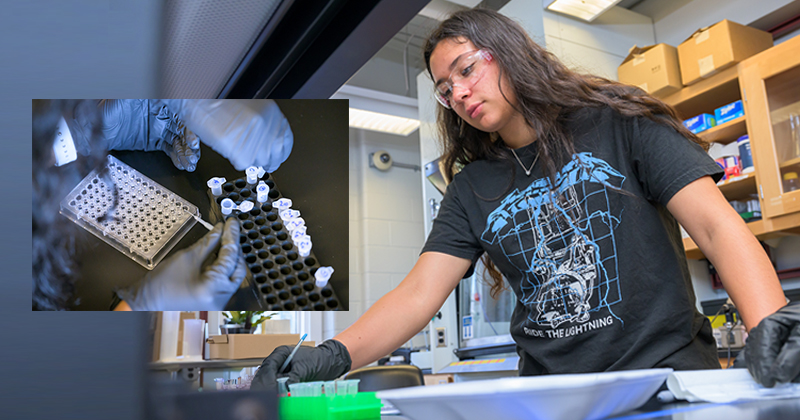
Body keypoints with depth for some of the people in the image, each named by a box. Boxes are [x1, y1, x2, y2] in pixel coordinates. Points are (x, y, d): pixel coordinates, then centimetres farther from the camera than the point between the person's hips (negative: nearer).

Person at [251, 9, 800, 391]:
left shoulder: (620, 124, 1)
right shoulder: (471, 190, 9)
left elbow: (716, 224, -7)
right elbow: (418, 295, -1)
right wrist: (334, 355, -18)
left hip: (669, 370, -2)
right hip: (551, 393, 3)